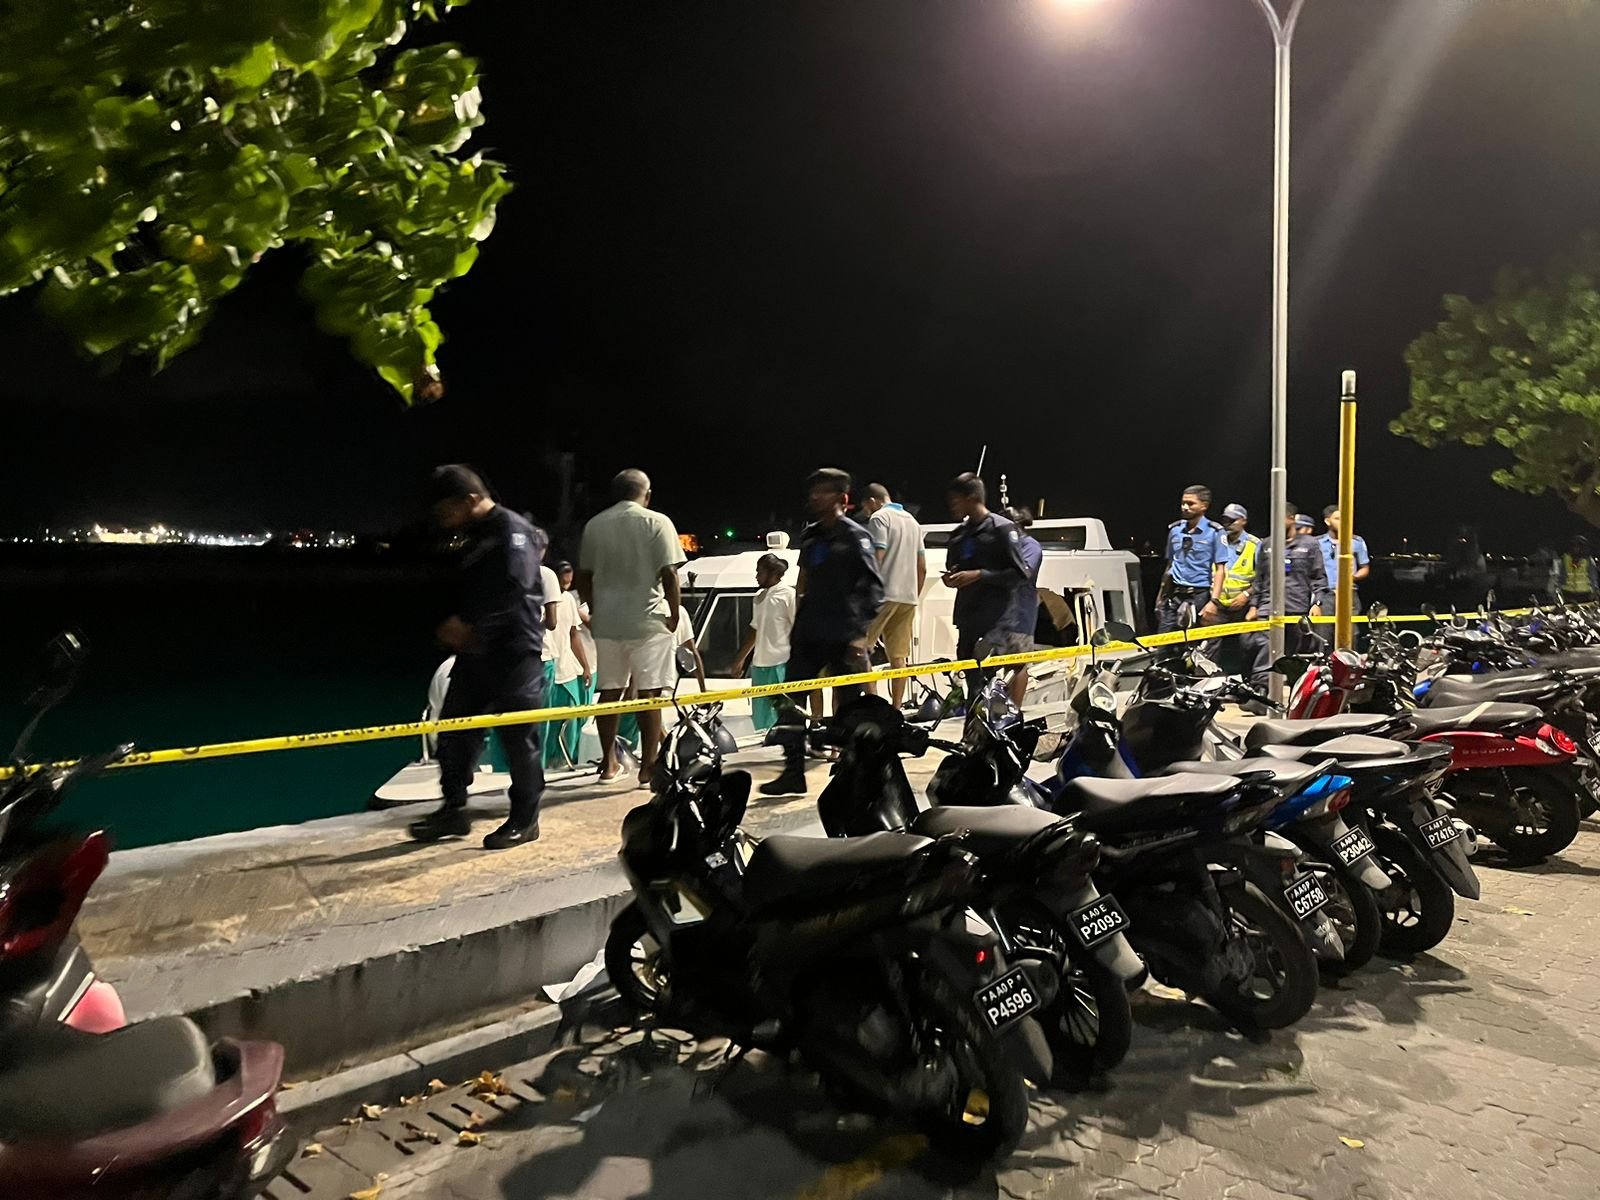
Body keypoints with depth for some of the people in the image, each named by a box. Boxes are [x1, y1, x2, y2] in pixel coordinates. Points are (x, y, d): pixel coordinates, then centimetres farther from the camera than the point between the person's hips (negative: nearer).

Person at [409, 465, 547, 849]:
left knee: (518, 736, -1)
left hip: (513, 649, -9)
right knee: (454, 729, 10)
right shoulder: (472, 537, 18)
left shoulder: (512, 530, -12)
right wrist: (453, 627, 7)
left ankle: (524, 819, 10)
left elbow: (514, 588, -25)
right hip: (475, 650, 9)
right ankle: (453, 810, 22)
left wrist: (467, 622, -18)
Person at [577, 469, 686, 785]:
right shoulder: (656, 522, -6)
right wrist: (675, 614, -2)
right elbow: (669, 574, -11)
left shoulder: (595, 524, 7)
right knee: (649, 693, 0)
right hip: (647, 620, -4)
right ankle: (648, 766, 1)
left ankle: (608, 763, 19)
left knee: (610, 691, 12)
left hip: (606, 620, 4)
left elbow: (583, 576, 11)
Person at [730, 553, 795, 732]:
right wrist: (741, 658, 25)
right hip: (759, 663, 8)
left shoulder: (788, 595, -6)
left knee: (781, 713, -8)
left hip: (781, 663, -8)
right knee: (760, 715, 12)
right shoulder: (760, 597, 16)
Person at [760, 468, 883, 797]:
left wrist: (862, 634, -17)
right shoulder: (809, 535, 13)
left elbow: (875, 587, -10)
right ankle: (793, 772, 11)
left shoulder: (855, 536, -7)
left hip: (844, 637, -7)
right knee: (788, 702, 4)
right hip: (808, 634, 7)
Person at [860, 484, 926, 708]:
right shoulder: (912, 521, 20)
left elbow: (877, 558, -15)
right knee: (899, 655, 6)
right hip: (908, 596, 8)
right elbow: (922, 568, 19)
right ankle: (896, 708, 5)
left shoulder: (879, 517, -4)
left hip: (883, 593, -7)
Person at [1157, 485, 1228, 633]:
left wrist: (1214, 601, -16)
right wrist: (1160, 595, 18)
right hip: (1173, 594, 4)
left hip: (1199, 595, -4)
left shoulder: (1215, 532, -4)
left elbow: (1220, 569, -7)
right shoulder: (1175, 529, 10)